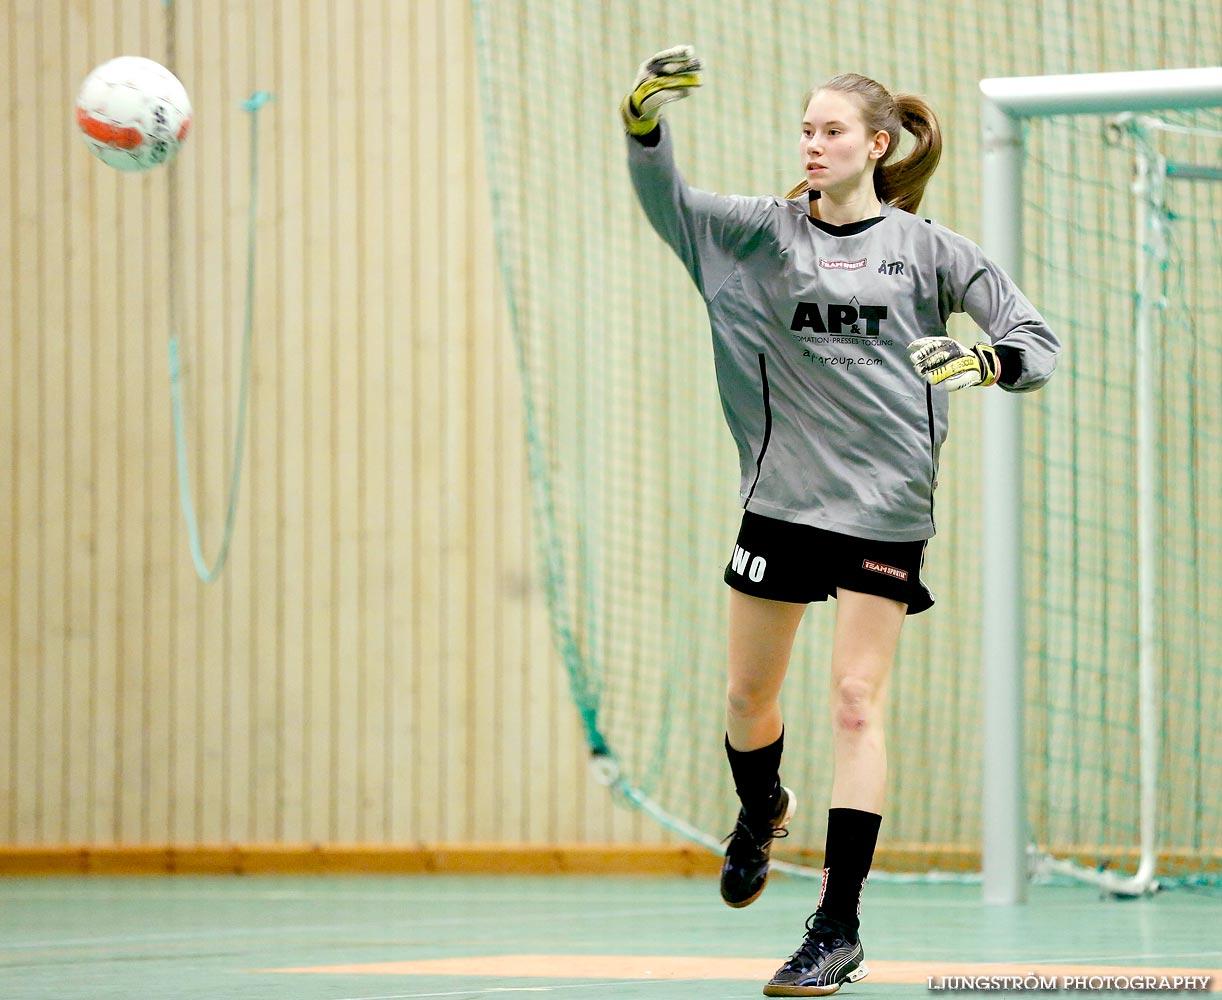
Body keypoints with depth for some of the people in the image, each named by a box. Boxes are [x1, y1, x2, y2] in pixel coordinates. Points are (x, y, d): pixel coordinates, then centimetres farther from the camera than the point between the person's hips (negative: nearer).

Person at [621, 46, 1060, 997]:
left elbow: (1038, 342, 1)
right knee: (748, 695, 11)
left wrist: (984, 361, -21)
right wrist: (645, 115, -18)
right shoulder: (764, 231, 6)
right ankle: (761, 811, 46)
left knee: (856, 704, -7)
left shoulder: (927, 248, 0)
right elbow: (666, 198, 0)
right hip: (783, 496, 3)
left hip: (884, 504, -3)